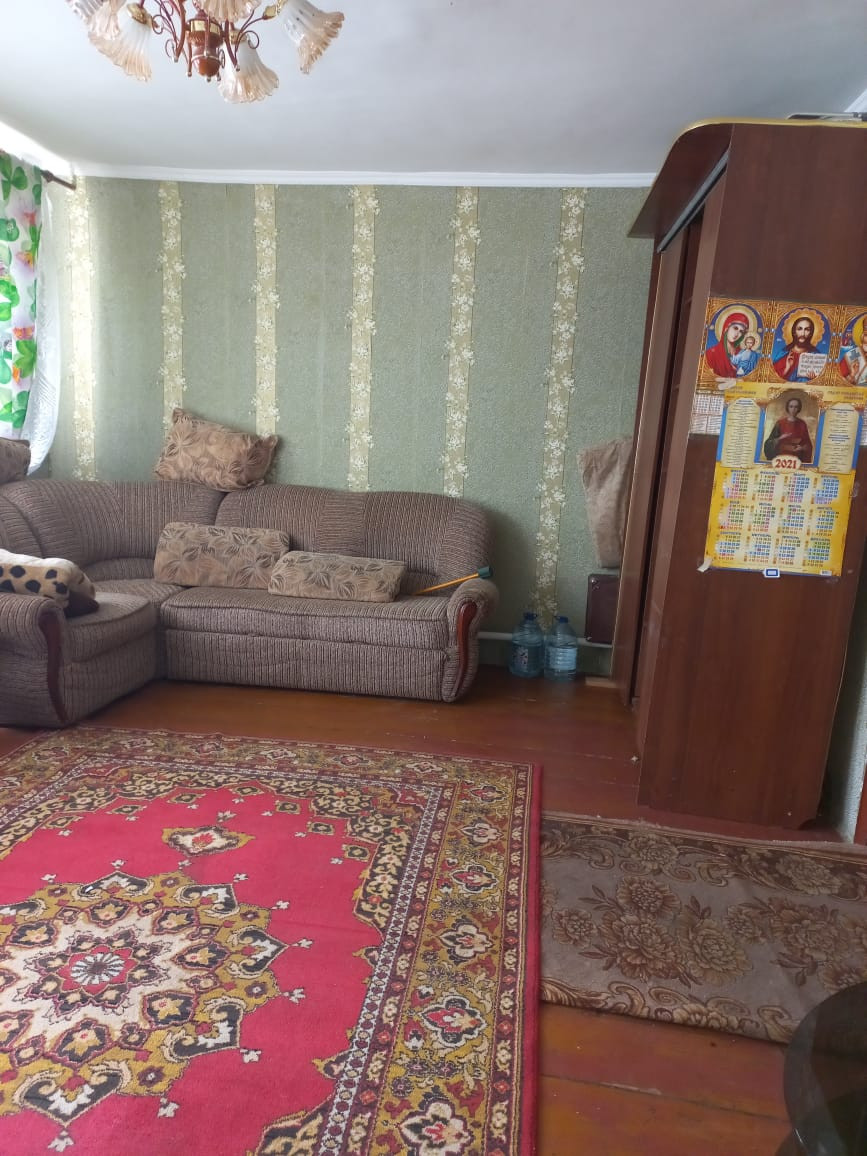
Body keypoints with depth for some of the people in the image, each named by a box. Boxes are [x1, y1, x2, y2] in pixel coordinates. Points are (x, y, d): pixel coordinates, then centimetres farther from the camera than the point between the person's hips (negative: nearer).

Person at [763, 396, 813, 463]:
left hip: (798, 459, 2)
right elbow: (770, 443, -4)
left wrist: (802, 448, -10)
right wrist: (779, 439, -21)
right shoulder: (780, 423, 0)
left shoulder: (802, 424, 6)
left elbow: (808, 444, 11)